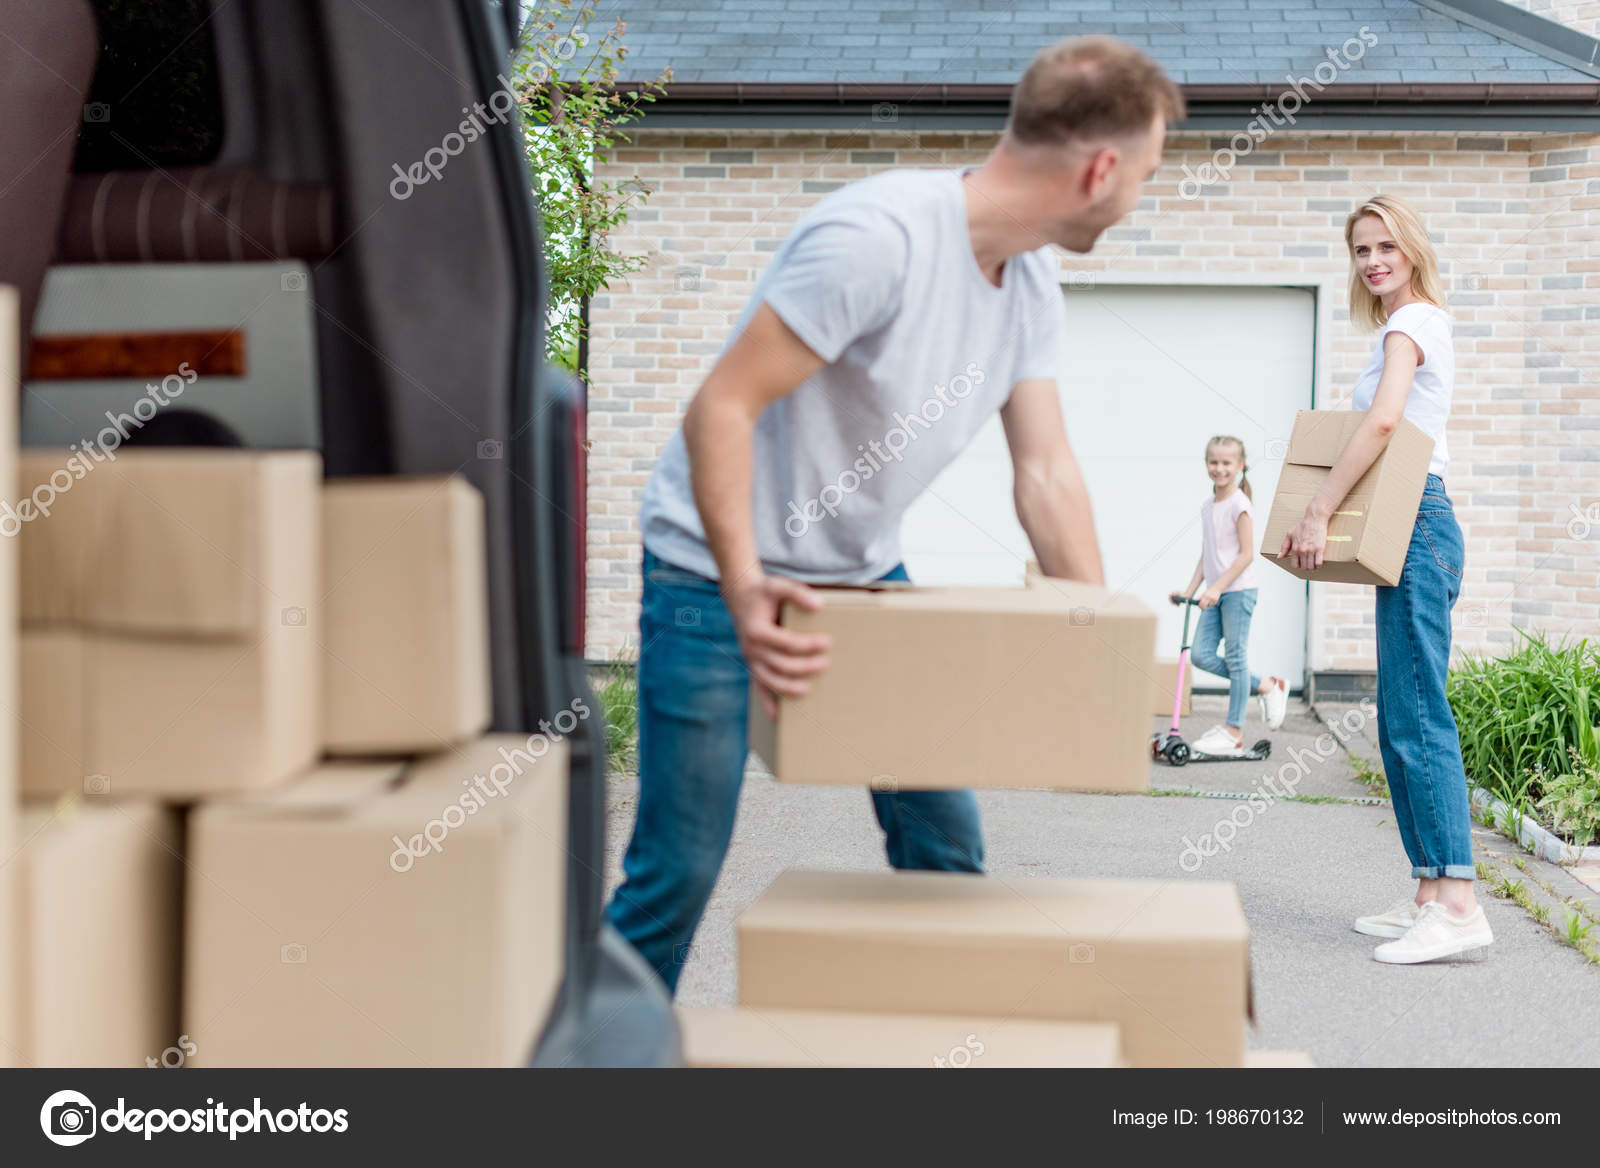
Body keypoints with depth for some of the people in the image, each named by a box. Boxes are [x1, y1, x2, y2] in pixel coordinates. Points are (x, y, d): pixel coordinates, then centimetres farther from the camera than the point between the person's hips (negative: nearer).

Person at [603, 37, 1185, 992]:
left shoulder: (1034, 286, 1)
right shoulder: (879, 238, -27)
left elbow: (1046, 472, 3)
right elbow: (720, 410, -28)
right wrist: (747, 594, -38)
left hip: (867, 577, 8)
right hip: (724, 580, -8)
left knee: (947, 846, 9)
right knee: (680, 870, -3)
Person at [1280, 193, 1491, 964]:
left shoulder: (1411, 321, -8)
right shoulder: (1418, 324, 23)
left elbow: (1383, 420, -23)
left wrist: (1319, 512, -21)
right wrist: (1328, 513, 17)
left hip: (1417, 525, -10)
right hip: (1411, 528, 10)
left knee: (1418, 717, -15)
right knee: (1401, 720, 9)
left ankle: (1458, 903, -18)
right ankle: (1430, 897, 11)